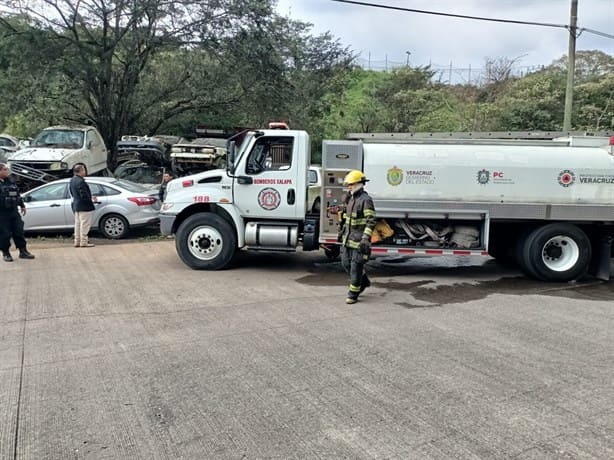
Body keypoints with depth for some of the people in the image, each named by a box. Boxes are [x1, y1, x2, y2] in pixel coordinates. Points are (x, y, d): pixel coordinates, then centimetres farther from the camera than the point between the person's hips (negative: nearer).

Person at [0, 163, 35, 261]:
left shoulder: (10, 181, 13)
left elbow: (17, 194, 21)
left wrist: (22, 205, 21)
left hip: (13, 211, 6)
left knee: (19, 232, 7)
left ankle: (23, 251, 14)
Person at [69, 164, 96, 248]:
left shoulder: (72, 180, 9)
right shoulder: (80, 182, -23)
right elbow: (84, 195, -25)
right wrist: (91, 200, -11)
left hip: (76, 206, 10)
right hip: (84, 207, -10)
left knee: (78, 224, 16)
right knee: (84, 225, -2)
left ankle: (77, 242, 22)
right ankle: (84, 242, 1)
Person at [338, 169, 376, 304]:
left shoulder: (365, 200, -14)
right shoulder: (350, 199, 14)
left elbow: (371, 221, -20)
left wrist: (365, 238, -26)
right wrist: (343, 231, 25)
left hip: (359, 240, -9)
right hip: (348, 238, 9)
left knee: (356, 266, -2)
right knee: (346, 262, 13)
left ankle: (353, 294, 8)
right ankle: (364, 281, 33)